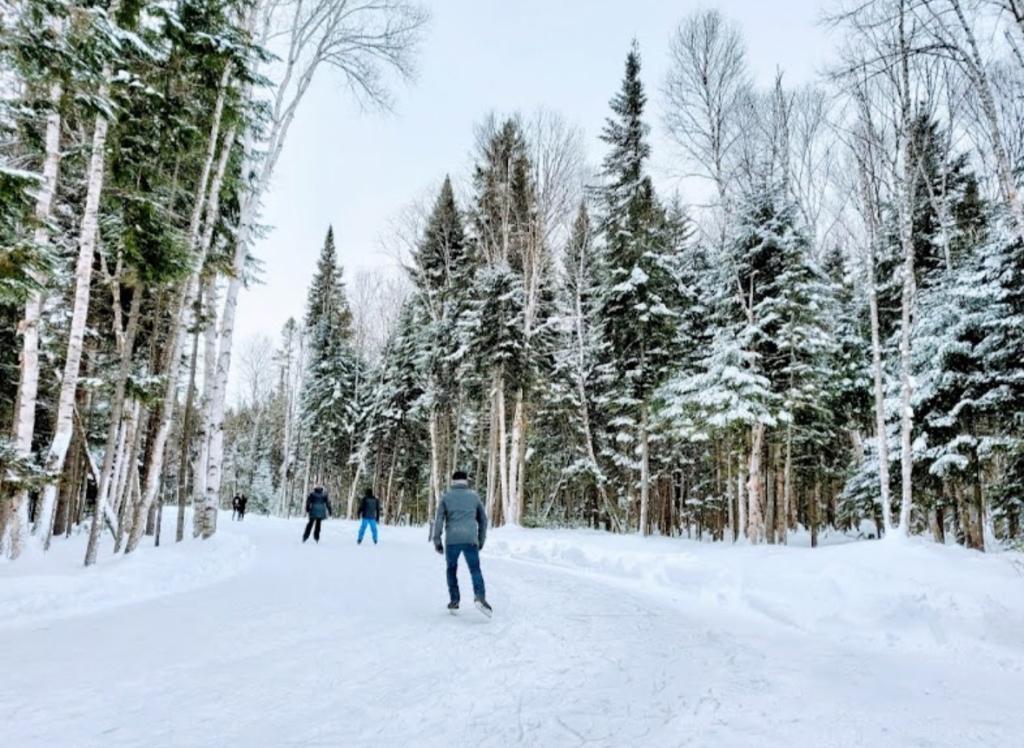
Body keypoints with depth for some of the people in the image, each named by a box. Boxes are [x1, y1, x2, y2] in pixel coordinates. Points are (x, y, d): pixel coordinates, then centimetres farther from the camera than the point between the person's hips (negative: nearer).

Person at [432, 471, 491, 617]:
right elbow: (483, 519, 16)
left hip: (452, 540, 0)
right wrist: (481, 540, 23)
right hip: (471, 540, 0)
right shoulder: (474, 496, 14)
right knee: (475, 570, 1)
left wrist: (437, 541, 5)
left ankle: (454, 601, 14)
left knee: (452, 570, 17)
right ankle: (480, 596, -23)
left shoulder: (446, 496, 9)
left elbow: (438, 519, 2)